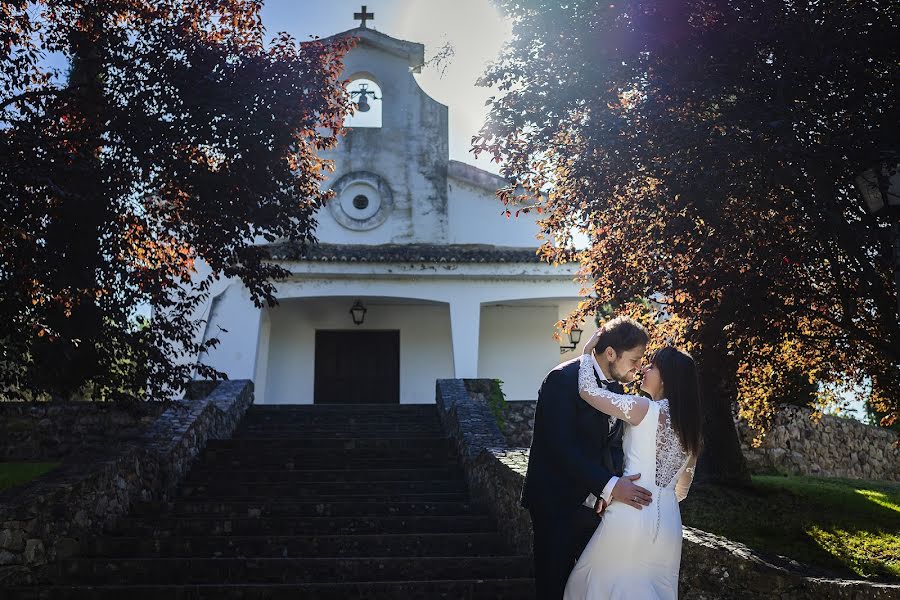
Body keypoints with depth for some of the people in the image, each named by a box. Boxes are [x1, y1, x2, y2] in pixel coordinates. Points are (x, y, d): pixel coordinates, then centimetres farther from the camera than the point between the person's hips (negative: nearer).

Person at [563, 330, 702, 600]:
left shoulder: (644, 408, -9)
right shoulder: (690, 425, 13)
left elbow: (588, 390, -11)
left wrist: (587, 352, 4)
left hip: (631, 514, -7)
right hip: (668, 520, 7)